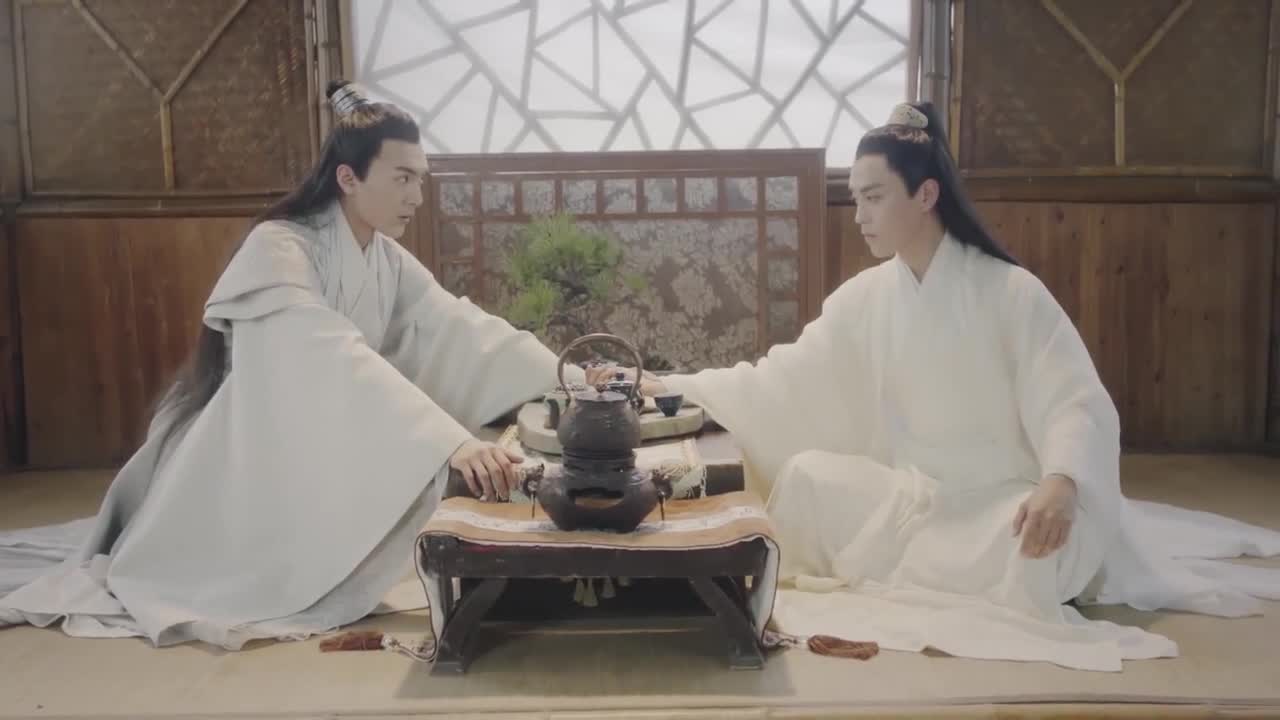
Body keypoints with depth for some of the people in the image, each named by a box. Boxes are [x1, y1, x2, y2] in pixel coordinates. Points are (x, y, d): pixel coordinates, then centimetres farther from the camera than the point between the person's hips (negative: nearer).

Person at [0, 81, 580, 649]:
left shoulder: (389, 262, -2)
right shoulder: (277, 249, -27)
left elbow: (464, 328, -10)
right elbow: (333, 357, -41)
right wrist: (451, 440, -51)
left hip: (309, 461, 8)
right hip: (239, 460, -7)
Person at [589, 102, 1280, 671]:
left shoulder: (1011, 292, -13)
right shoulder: (863, 298, 0)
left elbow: (1076, 404, -20)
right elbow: (781, 381, -2)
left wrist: (1060, 483, -41)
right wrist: (669, 387, -9)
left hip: (1004, 501, -3)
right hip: (913, 498, 4)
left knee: (1033, 563, -35)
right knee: (807, 475, -18)